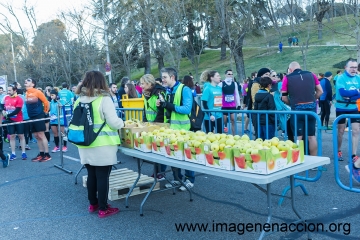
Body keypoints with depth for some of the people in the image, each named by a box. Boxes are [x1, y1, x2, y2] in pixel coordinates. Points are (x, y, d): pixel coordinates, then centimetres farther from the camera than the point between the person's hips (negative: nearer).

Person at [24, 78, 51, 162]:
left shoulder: (37, 92, -9)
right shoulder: (27, 93, 11)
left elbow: (46, 102, -6)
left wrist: (45, 111, 3)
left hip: (39, 116, -7)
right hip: (32, 117, 7)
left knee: (41, 135, -8)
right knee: (36, 136, 9)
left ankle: (47, 155, -4)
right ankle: (41, 154, 17)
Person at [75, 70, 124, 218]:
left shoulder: (79, 100, 4)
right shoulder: (104, 99, -13)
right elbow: (113, 123, -14)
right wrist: (122, 123, 6)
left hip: (86, 146, 6)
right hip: (102, 146, -6)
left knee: (91, 175, 17)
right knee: (102, 177, 3)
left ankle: (93, 204, 30)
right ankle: (103, 209, 12)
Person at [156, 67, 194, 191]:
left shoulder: (184, 89, -12)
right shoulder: (168, 91, 10)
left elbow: (187, 109, -21)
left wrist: (169, 105, -24)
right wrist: (161, 105, -1)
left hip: (183, 128, -7)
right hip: (171, 127, 8)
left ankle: (189, 180, 16)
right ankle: (177, 179, 27)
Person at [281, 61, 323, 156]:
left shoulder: (287, 78, 0)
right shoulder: (311, 74, 9)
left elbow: (284, 97, -1)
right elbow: (320, 91, 10)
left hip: (297, 109, -3)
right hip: (312, 107, 3)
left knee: (298, 137, 5)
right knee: (311, 136, 12)